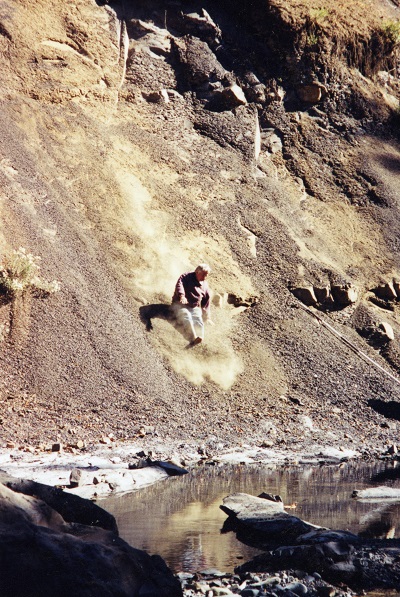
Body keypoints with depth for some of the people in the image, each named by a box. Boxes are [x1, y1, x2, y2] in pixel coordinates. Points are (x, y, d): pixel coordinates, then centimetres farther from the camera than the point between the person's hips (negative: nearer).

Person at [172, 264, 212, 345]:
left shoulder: (205, 284, 18)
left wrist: (207, 317, 21)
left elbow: (206, 301, 25)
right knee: (186, 317, -33)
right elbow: (179, 285, -21)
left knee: (198, 319, -28)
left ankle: (200, 337, -55)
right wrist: (182, 296, -42)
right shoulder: (186, 277, 0)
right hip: (180, 304, -4)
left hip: (195, 307, 4)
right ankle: (194, 338, -55)